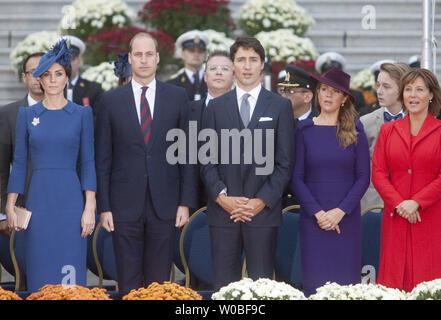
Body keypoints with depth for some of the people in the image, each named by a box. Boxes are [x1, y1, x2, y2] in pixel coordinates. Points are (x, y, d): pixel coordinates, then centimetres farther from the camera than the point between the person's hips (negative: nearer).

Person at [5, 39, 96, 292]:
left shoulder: (82, 114, 4)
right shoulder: (27, 115, 8)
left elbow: (88, 162, 2)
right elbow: (19, 163, 9)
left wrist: (90, 208, -5)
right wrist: (10, 206, 3)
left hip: (71, 202, -1)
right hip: (39, 202, 1)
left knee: (71, 270, -3)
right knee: (40, 274, 1)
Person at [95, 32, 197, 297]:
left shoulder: (177, 97, 6)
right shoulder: (111, 101, 5)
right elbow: (103, 159, 5)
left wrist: (186, 202, -1)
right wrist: (104, 206, -1)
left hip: (165, 205, 0)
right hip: (125, 206, 0)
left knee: (159, 282, 3)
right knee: (129, 284, 2)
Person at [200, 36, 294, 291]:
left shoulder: (280, 106, 7)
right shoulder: (216, 107, 12)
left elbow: (285, 162, 2)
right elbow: (207, 160, 8)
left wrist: (262, 201, -8)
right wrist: (222, 197, -7)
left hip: (264, 210, -1)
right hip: (223, 212, 2)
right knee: (224, 285, 1)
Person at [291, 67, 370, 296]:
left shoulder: (355, 131, 5)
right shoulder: (304, 130, 4)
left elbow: (363, 177, 1)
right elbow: (296, 178, 1)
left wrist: (340, 211, -10)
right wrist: (317, 213, -10)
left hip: (347, 218, 0)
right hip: (313, 219, 0)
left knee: (346, 279, -2)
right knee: (314, 283, -3)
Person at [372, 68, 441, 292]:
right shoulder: (388, 131, 10)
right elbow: (378, 173, 5)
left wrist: (416, 202, -13)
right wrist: (398, 203, -9)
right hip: (395, 219, 2)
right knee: (393, 278, 0)